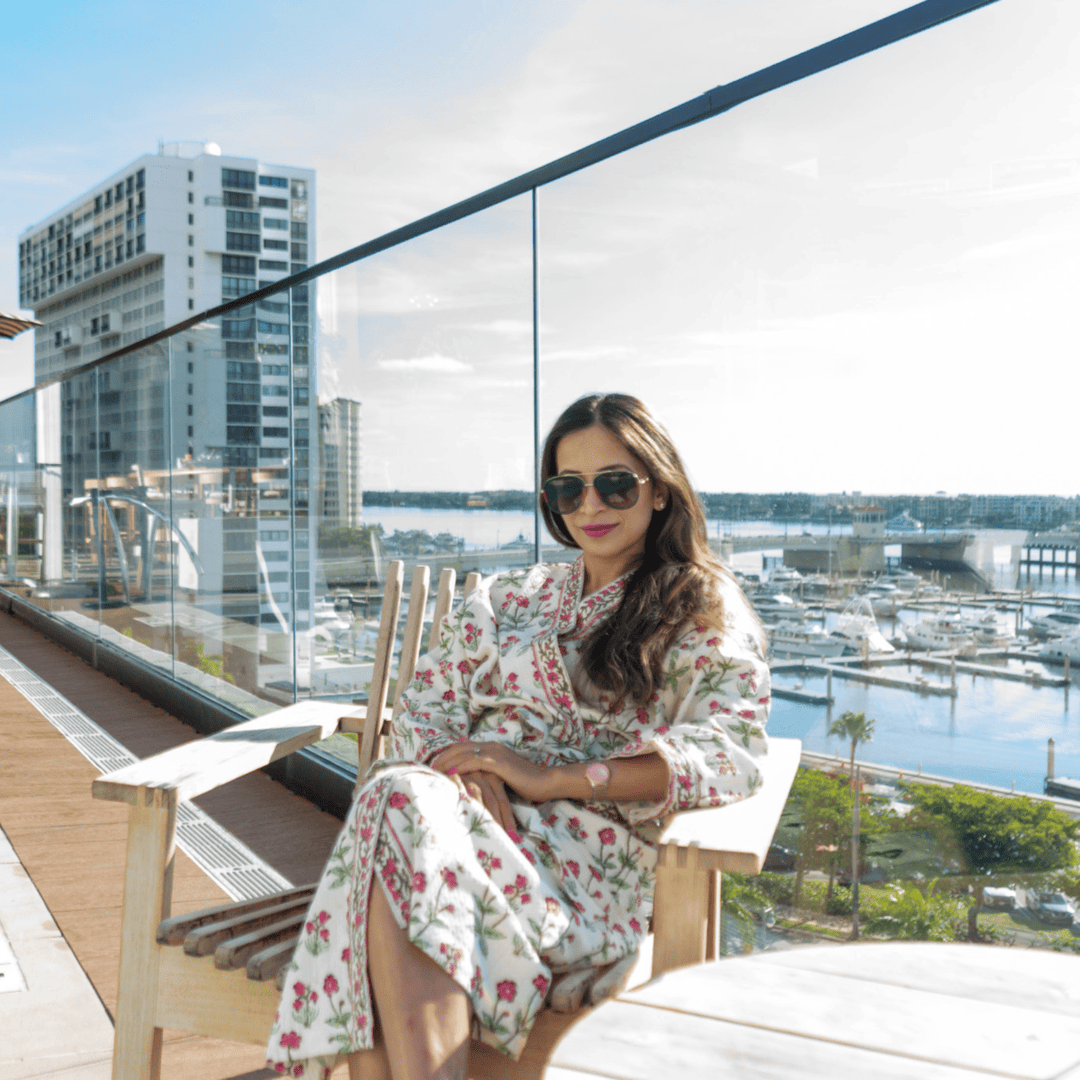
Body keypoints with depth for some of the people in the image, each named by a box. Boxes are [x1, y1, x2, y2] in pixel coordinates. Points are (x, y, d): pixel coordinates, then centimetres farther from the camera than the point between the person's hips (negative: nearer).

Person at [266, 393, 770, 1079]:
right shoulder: (508, 599, 25)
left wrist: (554, 778, -15)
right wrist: (459, 766, -9)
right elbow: (426, 708, 18)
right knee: (402, 796, -34)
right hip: (477, 812, 4)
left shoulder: (708, 615, 10)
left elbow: (732, 751, -7)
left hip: (593, 851, -4)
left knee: (406, 805, -34)